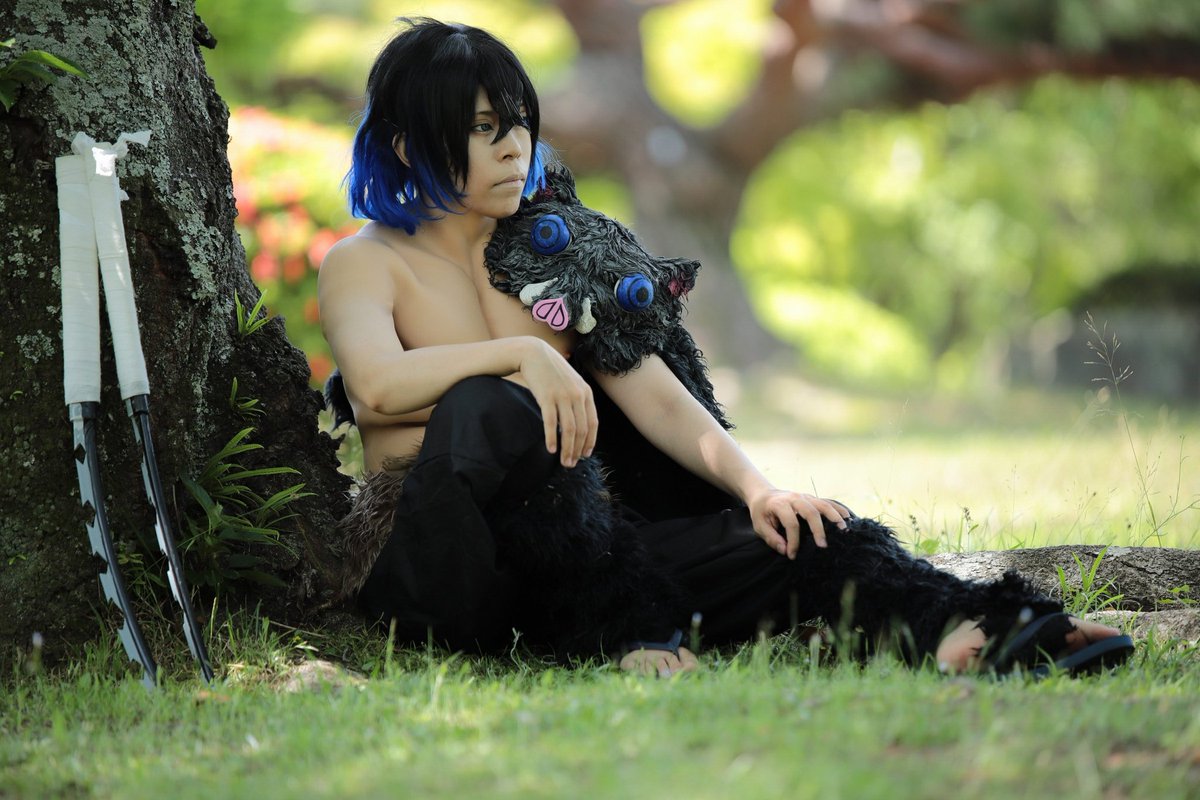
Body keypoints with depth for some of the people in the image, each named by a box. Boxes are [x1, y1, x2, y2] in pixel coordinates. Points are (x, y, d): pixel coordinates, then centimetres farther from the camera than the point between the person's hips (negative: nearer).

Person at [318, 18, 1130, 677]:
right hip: (430, 561, -4)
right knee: (489, 408, -37)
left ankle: (966, 626, -47)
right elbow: (375, 386, -19)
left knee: (797, 536, -21)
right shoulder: (367, 262, 4)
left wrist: (757, 488, -8)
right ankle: (622, 628, -33)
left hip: (571, 549, 4)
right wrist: (522, 354, -25)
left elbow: (656, 397, 9)